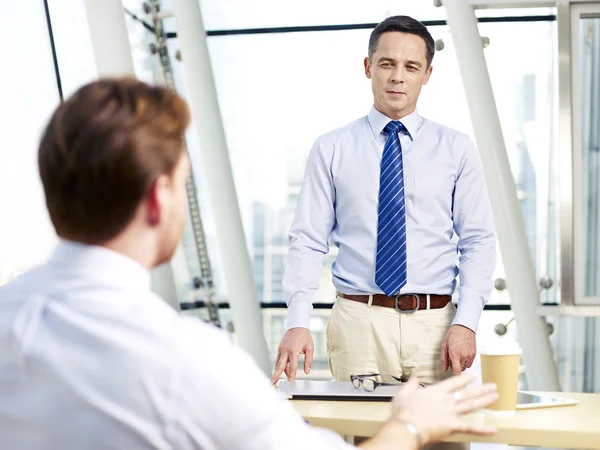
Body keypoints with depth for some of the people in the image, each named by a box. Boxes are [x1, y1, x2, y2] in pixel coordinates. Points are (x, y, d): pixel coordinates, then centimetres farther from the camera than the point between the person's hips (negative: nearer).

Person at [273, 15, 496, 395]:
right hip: (359, 321, -1)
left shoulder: (457, 149, 6)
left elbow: (478, 242, 3)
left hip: (435, 322, 1)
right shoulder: (331, 149, 4)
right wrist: (298, 323, -12)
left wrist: (466, 322, -10)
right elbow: (307, 242, 1)